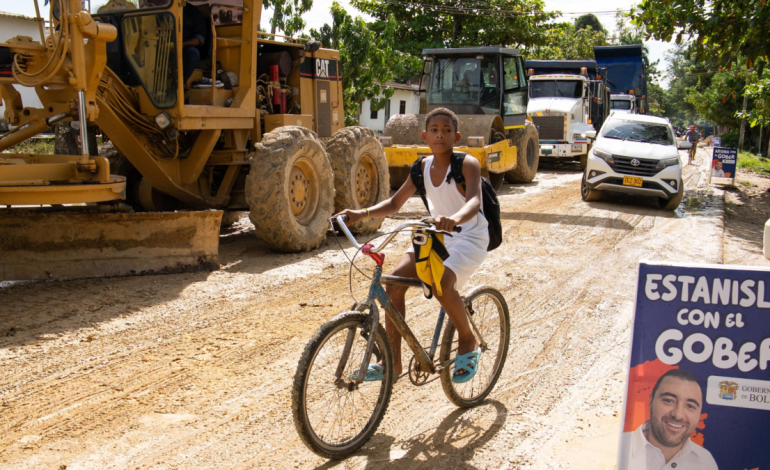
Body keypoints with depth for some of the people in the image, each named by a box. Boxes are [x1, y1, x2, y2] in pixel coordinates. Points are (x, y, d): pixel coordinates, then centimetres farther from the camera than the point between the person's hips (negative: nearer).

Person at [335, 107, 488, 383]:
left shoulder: (467, 164, -15)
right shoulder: (423, 167, 2)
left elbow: (474, 200, -32)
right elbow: (395, 203, 4)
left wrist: (455, 219, -55)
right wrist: (362, 213, -13)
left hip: (469, 238, -6)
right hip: (435, 235, 6)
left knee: (441, 283, -33)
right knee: (395, 281, -15)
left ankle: (468, 342, -5)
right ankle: (392, 362, -5)